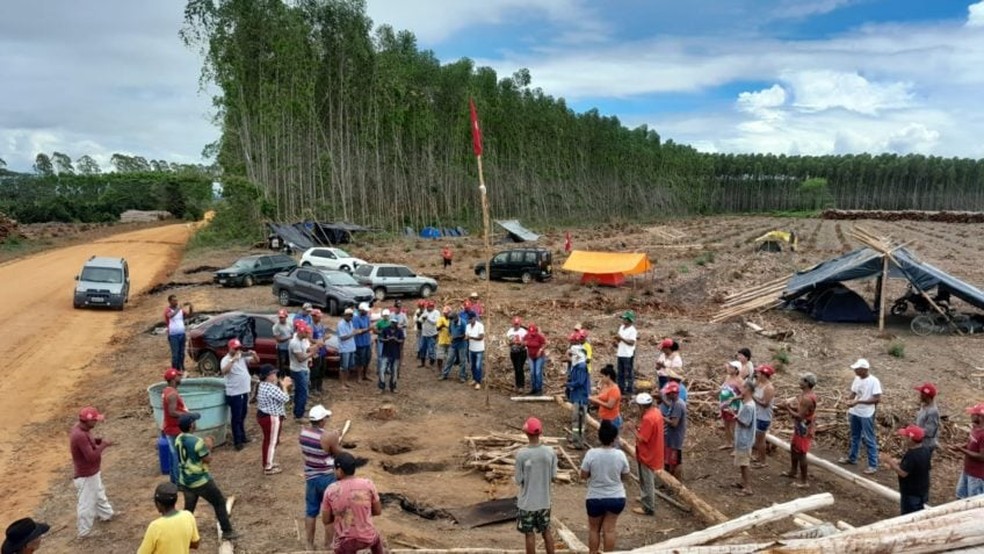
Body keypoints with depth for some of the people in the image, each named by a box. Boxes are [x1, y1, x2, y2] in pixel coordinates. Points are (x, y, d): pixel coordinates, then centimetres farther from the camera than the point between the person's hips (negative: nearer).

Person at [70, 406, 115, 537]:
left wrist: (99, 440, -2)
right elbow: (91, 457, -34)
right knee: (87, 503, 7)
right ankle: (84, 532, 22)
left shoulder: (82, 428, -4)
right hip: (86, 475, -10)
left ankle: (107, 514, 51)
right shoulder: (79, 435, -33)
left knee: (99, 494, 30)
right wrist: (103, 445, -23)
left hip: (93, 472, 10)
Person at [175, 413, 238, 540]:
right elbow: (208, 459, -16)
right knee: (220, 503, 8)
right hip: (201, 481, -7)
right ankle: (227, 531, 13)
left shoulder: (179, 439, 0)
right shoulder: (197, 441, -25)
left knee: (188, 508, 19)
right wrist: (209, 447, 0)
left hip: (185, 481, 7)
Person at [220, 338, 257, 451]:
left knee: (242, 416, 20)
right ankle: (237, 442, 7)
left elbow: (256, 361, 10)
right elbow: (224, 371, -34)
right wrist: (233, 360, -40)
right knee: (236, 418, 0)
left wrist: (253, 354, -11)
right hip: (234, 394, -7)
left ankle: (242, 437, 33)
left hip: (244, 391, 7)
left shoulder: (243, 357, 5)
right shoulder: (226, 360, -15)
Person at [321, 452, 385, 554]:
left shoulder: (331, 490, -13)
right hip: (367, 537, 2)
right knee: (377, 541, 35)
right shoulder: (368, 484, -12)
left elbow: (326, 520, -3)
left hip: (344, 541, -2)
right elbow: (378, 511, 0)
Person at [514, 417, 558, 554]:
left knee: (530, 534, 9)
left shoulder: (521, 454, -18)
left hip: (527, 502, -3)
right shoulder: (550, 452, -9)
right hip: (544, 500, 3)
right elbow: (553, 475, -1)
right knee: (546, 532, 18)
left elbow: (518, 480, -12)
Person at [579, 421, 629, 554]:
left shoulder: (591, 454, -17)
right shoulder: (620, 454, -13)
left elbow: (583, 475, -8)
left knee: (594, 529, 17)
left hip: (595, 498, -1)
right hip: (616, 498, 1)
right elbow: (625, 475, 0)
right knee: (609, 530, 11)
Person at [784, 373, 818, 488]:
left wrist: (788, 409, -15)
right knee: (793, 449, 25)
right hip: (800, 428, 11)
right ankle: (792, 472, 41)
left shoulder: (806, 398, -27)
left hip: (803, 430, -11)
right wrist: (792, 406, -2)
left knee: (801, 454, -2)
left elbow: (800, 416, -27)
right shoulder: (805, 394, 5)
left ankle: (804, 481, 7)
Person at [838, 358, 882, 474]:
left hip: (866, 415, -7)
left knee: (869, 439, 0)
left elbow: (877, 399, -21)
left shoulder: (874, 381, -18)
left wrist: (858, 401, -24)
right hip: (855, 413, 7)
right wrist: (849, 408, 4)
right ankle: (851, 458, 36)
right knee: (855, 436, 21)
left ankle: (873, 465, 9)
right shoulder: (857, 379, 4)